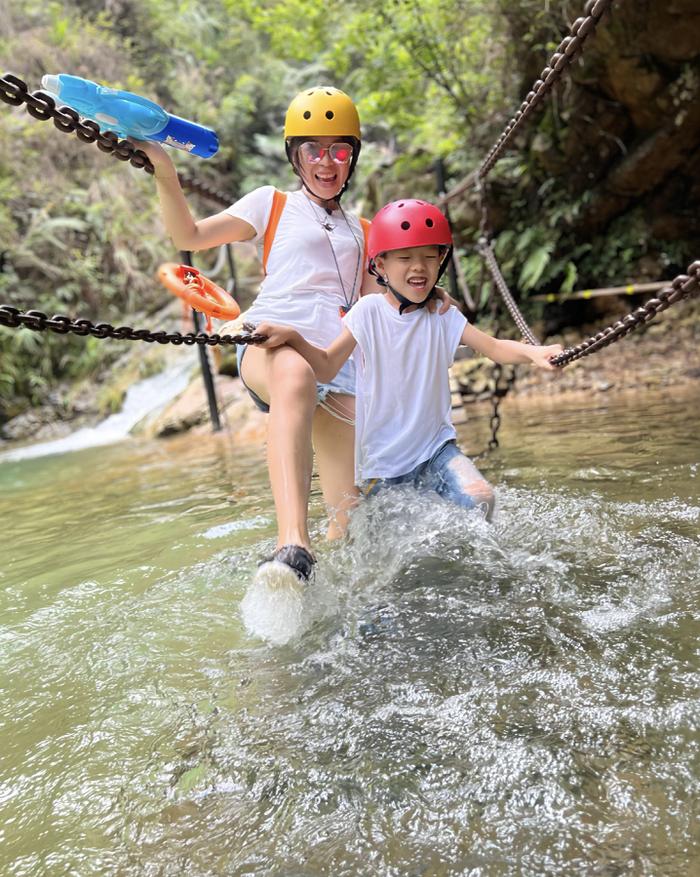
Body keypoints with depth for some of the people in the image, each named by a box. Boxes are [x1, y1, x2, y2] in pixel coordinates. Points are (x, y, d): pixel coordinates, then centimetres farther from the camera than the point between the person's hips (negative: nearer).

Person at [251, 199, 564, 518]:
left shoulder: (444, 317, 0)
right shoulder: (368, 312, -5)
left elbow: (495, 348, -8)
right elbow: (327, 367, -6)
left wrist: (532, 352, -29)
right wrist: (290, 337, -23)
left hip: (435, 446, 1)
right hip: (380, 457, -1)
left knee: (480, 499, -20)